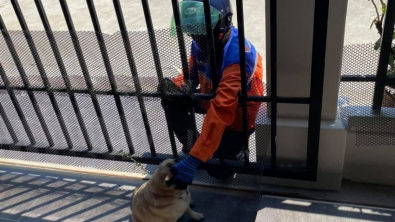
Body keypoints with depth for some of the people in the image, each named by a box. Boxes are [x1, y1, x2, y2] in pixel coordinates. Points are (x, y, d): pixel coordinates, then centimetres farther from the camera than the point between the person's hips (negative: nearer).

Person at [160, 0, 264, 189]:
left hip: (236, 114, -6)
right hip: (211, 98, 6)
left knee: (219, 170, -5)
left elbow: (220, 112, -47)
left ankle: (236, 142, 25)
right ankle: (191, 145, 9)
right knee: (171, 100, -11)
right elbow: (191, 73, 1)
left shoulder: (238, 56, -39)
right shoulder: (200, 43, -16)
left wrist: (192, 161, -50)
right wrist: (175, 86, -27)